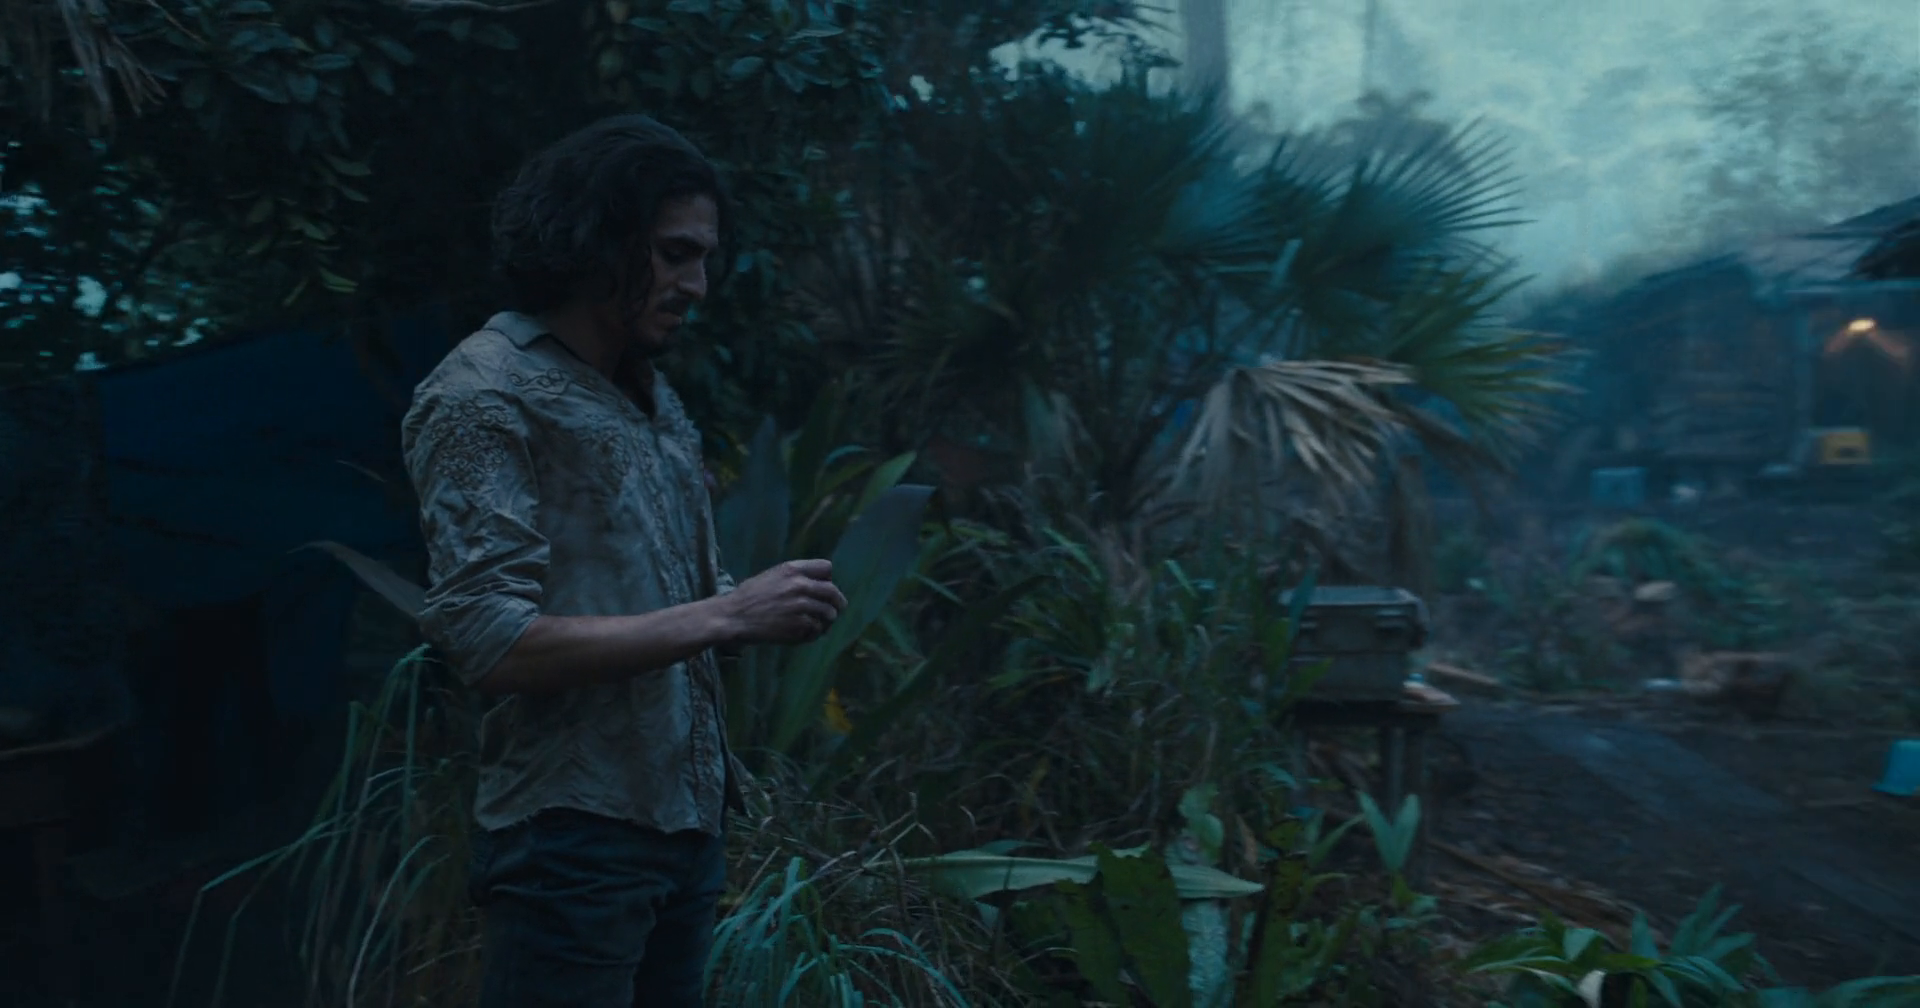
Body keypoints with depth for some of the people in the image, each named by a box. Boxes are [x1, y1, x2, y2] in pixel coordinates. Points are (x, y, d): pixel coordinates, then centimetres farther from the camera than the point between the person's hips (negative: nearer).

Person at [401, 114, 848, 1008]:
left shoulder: (654, 399, 13)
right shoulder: (486, 395, -11)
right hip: (573, 839, -7)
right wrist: (726, 617, -20)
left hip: (689, 821, 8)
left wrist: (765, 610, -2)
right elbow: (492, 643, -20)